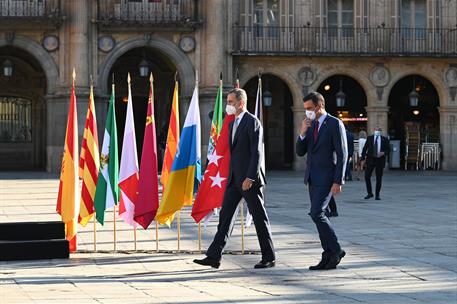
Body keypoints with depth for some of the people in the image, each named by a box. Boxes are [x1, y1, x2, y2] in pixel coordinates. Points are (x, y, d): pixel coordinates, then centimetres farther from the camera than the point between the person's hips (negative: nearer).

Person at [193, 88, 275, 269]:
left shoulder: (252, 122, -11)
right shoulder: (233, 123, 16)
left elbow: (256, 152, -17)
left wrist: (250, 178, -22)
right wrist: (231, 175, 17)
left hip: (249, 179, -8)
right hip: (234, 178, 8)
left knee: (259, 217, 0)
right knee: (225, 215, 4)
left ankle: (269, 258, 9)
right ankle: (214, 256, 3)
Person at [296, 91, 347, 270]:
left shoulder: (335, 124, -9)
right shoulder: (311, 125, 12)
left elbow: (342, 155, -12)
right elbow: (300, 152, 11)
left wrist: (338, 182, -17)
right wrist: (303, 133, -7)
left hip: (326, 177, -8)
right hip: (312, 177, 8)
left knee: (316, 213, -17)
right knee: (319, 216, 7)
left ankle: (336, 250, -3)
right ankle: (328, 256, 11)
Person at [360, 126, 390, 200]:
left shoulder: (384, 139, 4)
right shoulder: (369, 138, 5)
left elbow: (388, 149, 6)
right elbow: (365, 148, 5)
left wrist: (383, 153, -15)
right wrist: (363, 158, -3)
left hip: (380, 160, 0)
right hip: (370, 159, 0)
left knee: (379, 178, 2)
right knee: (367, 176, -7)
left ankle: (377, 195, 12)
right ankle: (369, 193, 6)